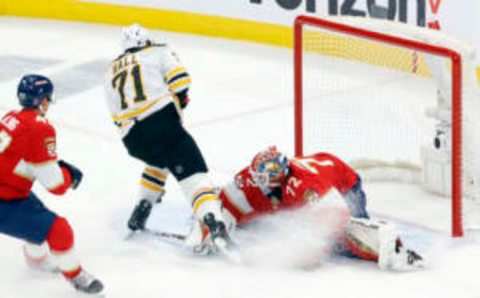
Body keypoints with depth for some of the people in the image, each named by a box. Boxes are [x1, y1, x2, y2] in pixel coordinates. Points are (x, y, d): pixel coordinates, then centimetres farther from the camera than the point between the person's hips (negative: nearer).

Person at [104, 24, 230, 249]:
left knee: (160, 159, 35)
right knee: (192, 172, -10)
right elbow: (179, 78, -2)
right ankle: (213, 222, -32)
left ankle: (141, 211, 29)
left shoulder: (112, 72, 30)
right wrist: (180, 101, 15)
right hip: (161, 120, -5)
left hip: (132, 139, 5)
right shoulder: (158, 52, 15)